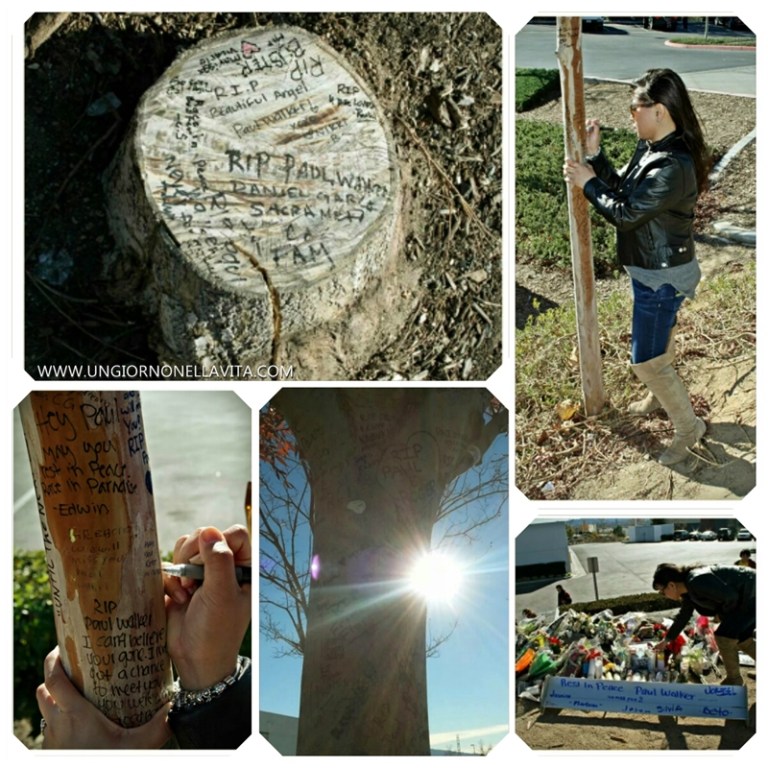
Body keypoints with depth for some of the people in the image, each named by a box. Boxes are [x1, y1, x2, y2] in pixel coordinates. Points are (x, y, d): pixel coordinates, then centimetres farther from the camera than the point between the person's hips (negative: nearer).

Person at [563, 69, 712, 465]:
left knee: (646, 361, 0)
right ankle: (660, 396, 52)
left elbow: (625, 214, -27)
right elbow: (623, 189, 6)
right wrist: (594, 155, -2)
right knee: (658, 340, 29)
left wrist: (588, 182, -16)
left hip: (662, 278, -10)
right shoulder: (651, 148, -2)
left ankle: (689, 426, 18)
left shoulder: (674, 167, -32)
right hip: (653, 271, 10)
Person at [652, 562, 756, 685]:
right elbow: (683, 615, 20)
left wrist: (723, 613, -7)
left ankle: (734, 679, 12)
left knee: (724, 636, -6)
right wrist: (666, 640, 27)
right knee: (740, 636, 21)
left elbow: (730, 596, -29)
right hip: (744, 600, 10)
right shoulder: (688, 592, 5)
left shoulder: (697, 582, -28)